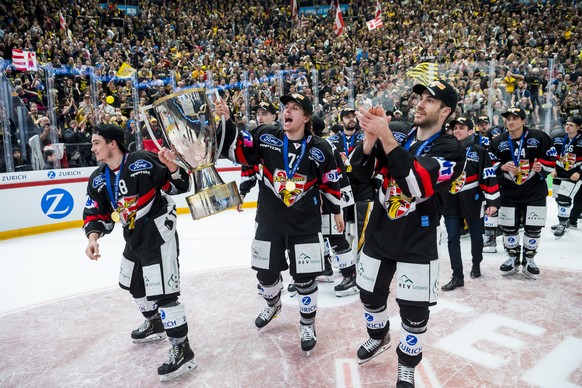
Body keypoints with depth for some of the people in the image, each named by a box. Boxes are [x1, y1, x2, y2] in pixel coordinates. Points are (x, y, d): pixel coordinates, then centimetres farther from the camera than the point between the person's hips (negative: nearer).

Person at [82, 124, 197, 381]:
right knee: (132, 282, 25)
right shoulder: (98, 179, 6)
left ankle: (182, 350, 1)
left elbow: (179, 186, -13)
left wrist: (171, 167, -31)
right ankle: (154, 324, 49)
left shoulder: (142, 162, -16)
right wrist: (93, 236, -9)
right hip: (133, 235, 10)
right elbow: (96, 213, 9)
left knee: (162, 291, -11)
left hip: (158, 231, -9)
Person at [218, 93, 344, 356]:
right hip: (269, 221, 2)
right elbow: (239, 151, -12)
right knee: (265, 271, 17)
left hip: (305, 225, -2)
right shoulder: (266, 137, -5)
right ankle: (273, 304, 50)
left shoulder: (319, 148, -8)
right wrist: (226, 123, -26)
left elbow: (330, 182, 2)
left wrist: (336, 210, 10)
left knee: (305, 278, 5)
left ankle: (307, 324, 30)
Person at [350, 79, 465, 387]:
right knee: (370, 294, 19)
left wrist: (385, 137, -35)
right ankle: (379, 337, 50)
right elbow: (361, 172, -8)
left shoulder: (451, 149, -11)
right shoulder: (397, 138, 3)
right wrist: (371, 136, -26)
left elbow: (420, 184, -30)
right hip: (378, 235, 5)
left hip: (417, 243, -4)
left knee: (415, 312, 5)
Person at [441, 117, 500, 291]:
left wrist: (492, 201, -12)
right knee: (452, 239, -1)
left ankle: (476, 264, 39)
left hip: (473, 202, -2)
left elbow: (490, 177, -7)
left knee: (476, 237, 14)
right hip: (451, 202, 3)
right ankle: (457, 277, 6)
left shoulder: (480, 152, -4)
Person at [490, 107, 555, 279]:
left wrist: (542, 166, -16)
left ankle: (528, 260, 21)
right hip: (509, 192, 2)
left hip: (535, 191, -1)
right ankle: (513, 258, 24)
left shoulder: (539, 137, -3)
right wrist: (502, 167, -16)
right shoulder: (498, 142, 1)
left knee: (533, 227, 3)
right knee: (509, 227, 6)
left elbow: (550, 158, 4)